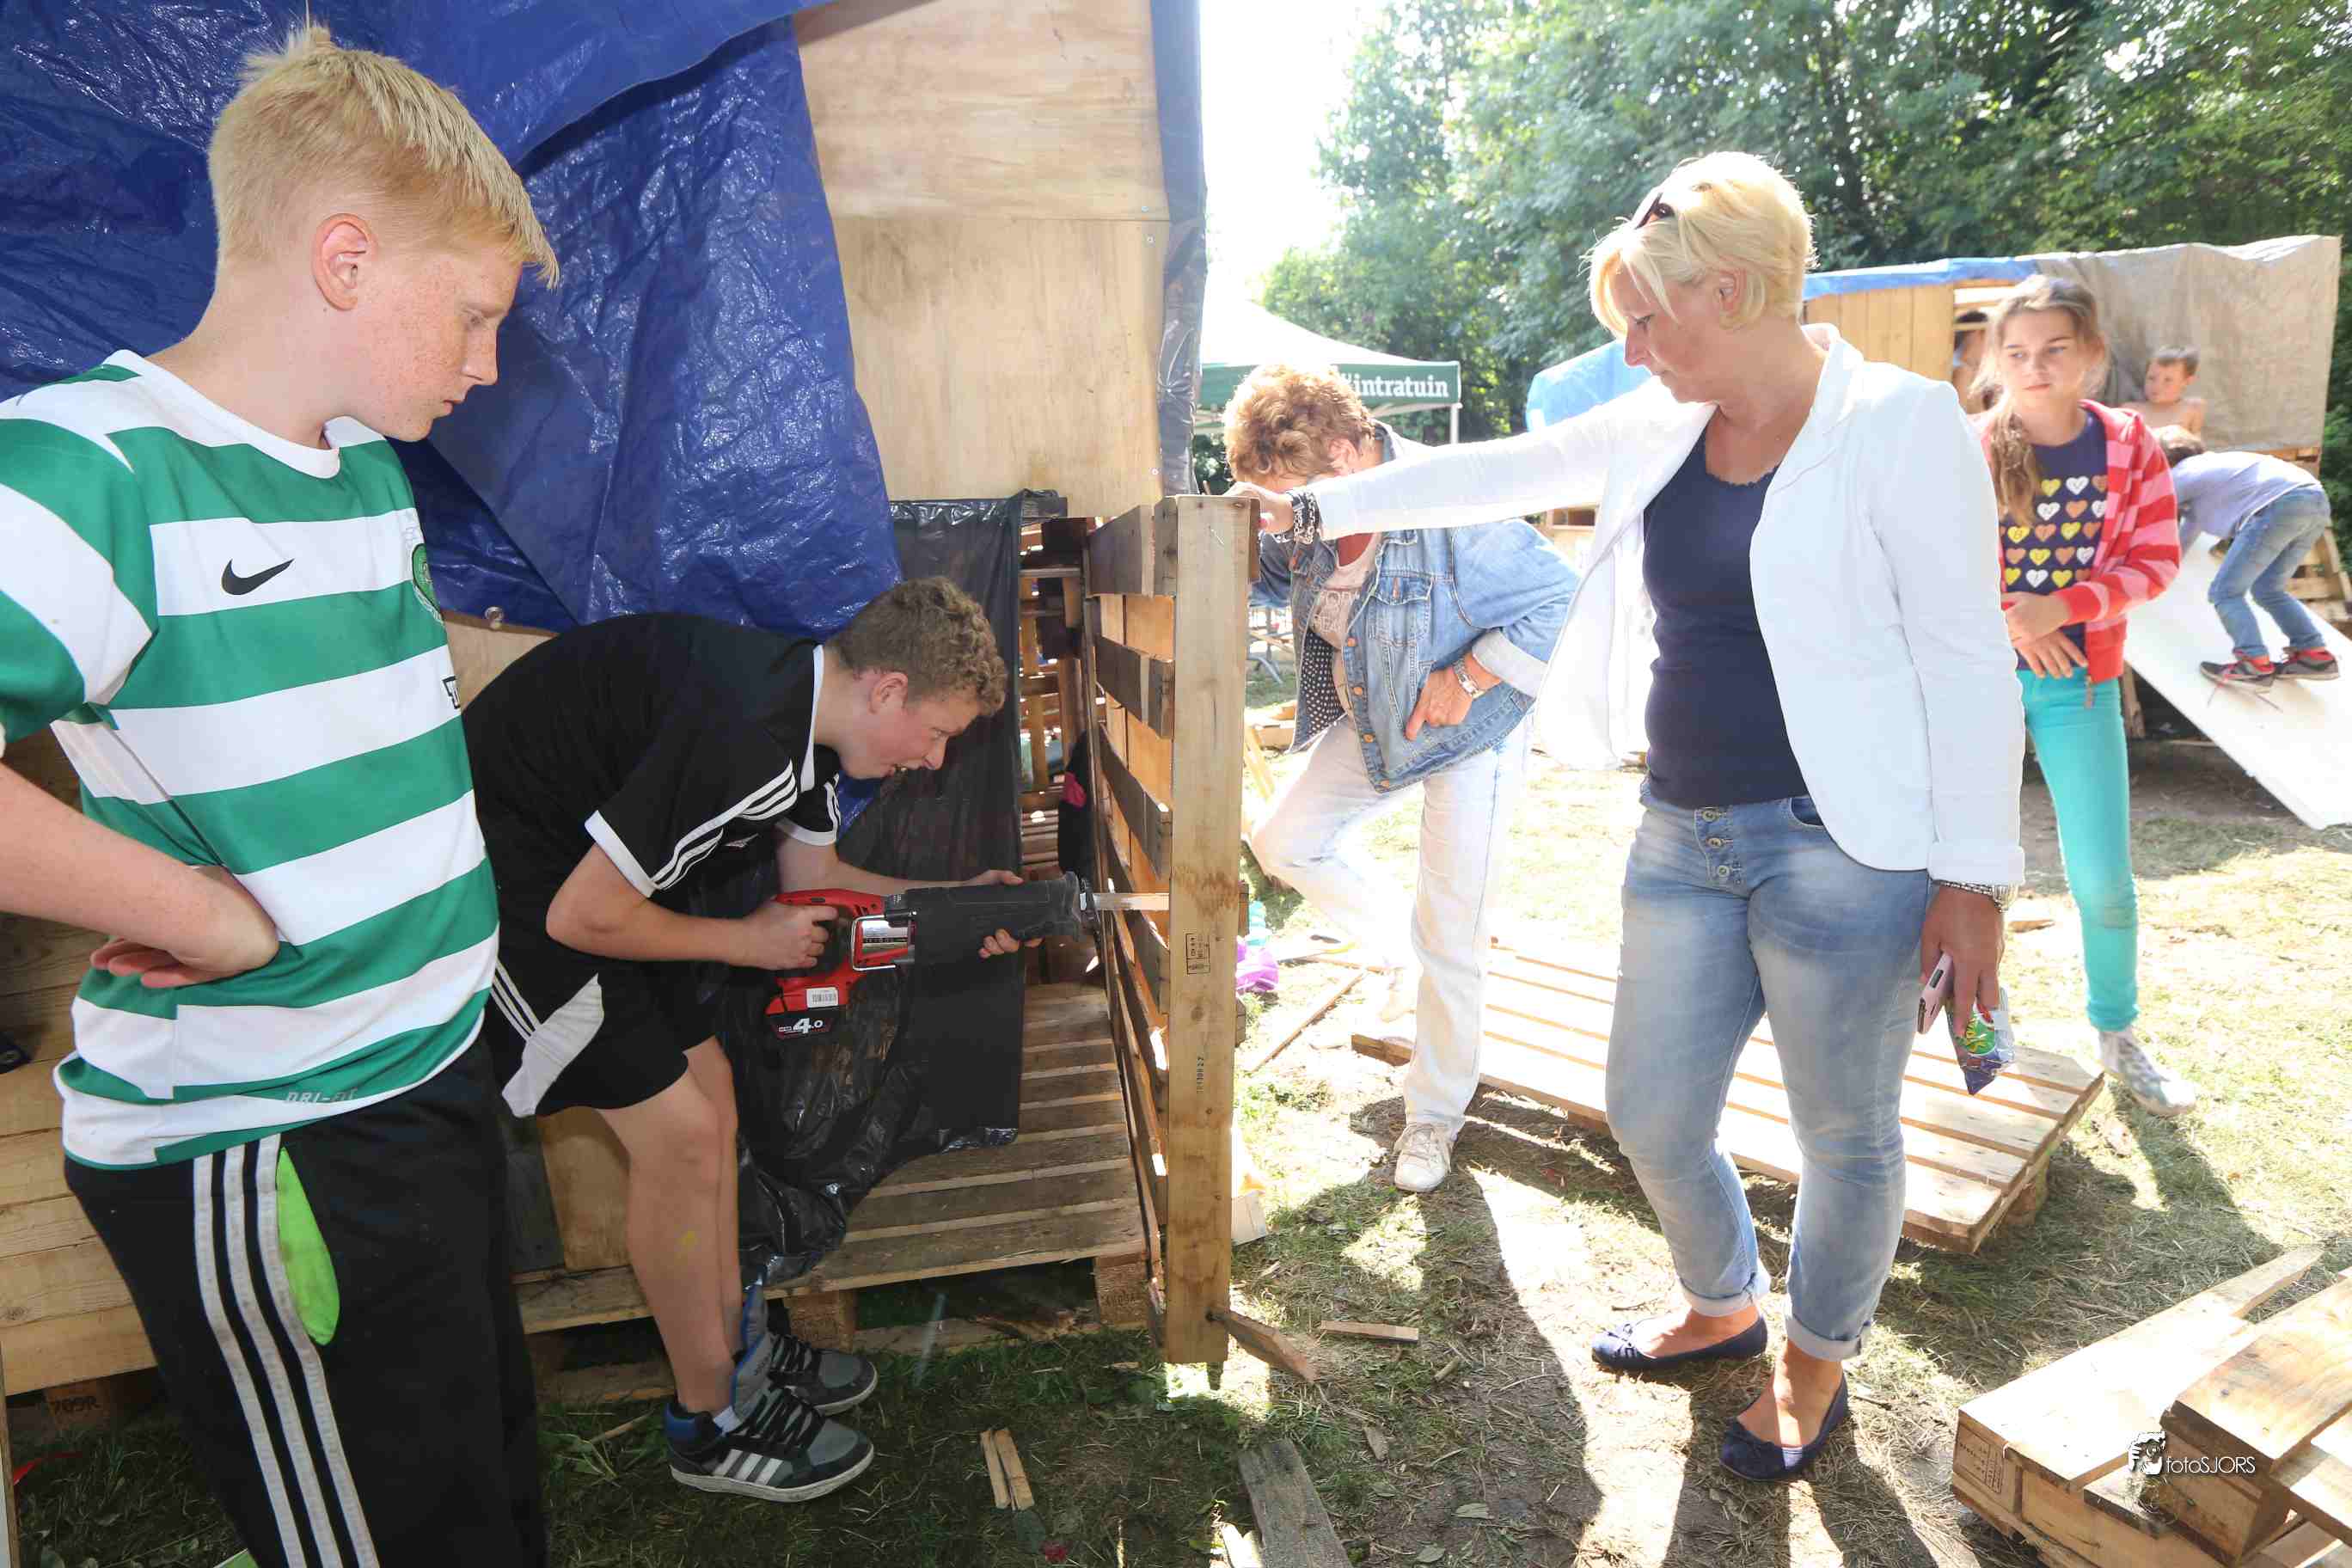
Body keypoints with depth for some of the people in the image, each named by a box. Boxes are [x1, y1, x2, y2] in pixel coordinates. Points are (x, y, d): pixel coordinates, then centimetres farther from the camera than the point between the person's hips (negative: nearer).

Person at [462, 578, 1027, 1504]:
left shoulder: (804, 709, 0)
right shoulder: (744, 738, -31)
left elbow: (812, 871, 12)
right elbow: (583, 916, -26)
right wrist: (749, 943, -12)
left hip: (579, 860, 10)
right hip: (511, 884, -10)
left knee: (706, 1088, 12)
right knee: (679, 1132, -6)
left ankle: (737, 1347, 29)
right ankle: (712, 1423, 13)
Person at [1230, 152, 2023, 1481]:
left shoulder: (1901, 425, -10)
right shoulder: (1661, 427, 8)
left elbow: (1967, 662, -11)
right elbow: (1489, 474, 15)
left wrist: (1973, 873, -12)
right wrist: (1315, 508, 16)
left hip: (1842, 849, -6)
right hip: (1684, 837, 6)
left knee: (1846, 1134, 12)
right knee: (1653, 1119, 14)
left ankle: (1817, 1363, 39)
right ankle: (1723, 1305, 44)